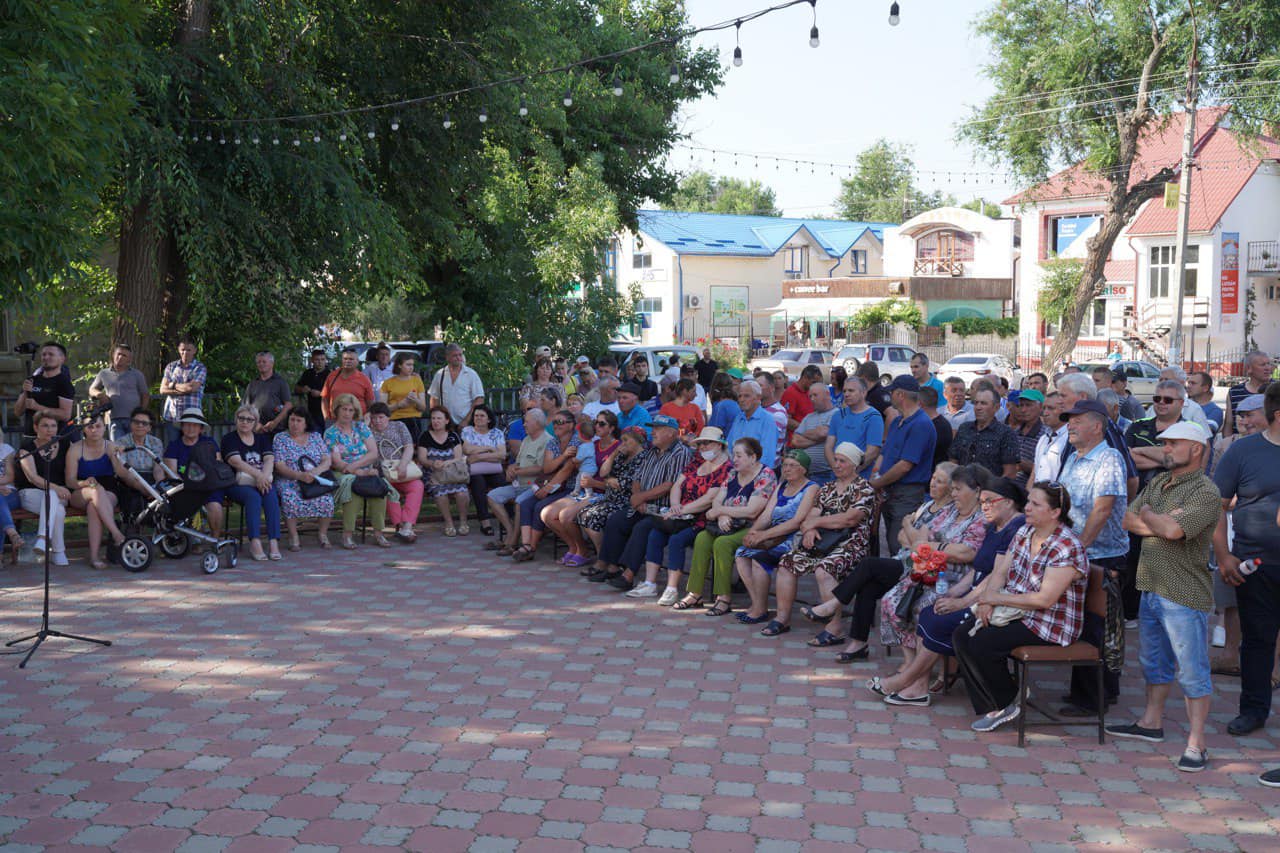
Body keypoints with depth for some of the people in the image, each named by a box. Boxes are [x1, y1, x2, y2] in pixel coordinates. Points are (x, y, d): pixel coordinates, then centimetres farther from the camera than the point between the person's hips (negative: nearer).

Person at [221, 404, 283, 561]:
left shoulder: (262, 438, 19)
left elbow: (270, 459, 3)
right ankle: (255, 543, -42)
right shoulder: (229, 438, 7)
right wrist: (258, 474, -22)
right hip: (238, 483, -3)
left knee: (271, 496, -29)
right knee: (253, 497, -34)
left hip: (262, 482, 3)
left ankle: (273, 543, -37)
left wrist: (264, 477, -18)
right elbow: (236, 461, -9)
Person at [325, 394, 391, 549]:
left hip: (366, 471, 3)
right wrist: (361, 472, -19)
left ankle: (378, 533, -27)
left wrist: (355, 465, -14)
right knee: (354, 486, -37)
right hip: (343, 474, -3)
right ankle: (347, 535, -33)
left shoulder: (361, 427, 14)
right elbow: (337, 462, -7)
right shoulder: (330, 433, 4)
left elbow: (374, 453, 3)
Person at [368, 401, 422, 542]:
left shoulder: (398, 426, 19)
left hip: (401, 471, 1)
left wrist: (403, 464, -11)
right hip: (380, 474, -1)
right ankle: (399, 526, -38)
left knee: (417, 486, -31)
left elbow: (409, 447, 5)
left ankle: (407, 526, -42)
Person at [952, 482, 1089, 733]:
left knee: (981, 644, -23)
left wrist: (998, 598, -18)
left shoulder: (1068, 548, -19)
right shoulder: (1024, 533, 8)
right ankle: (990, 708, -2)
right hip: (1017, 614, 9)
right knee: (961, 635, -8)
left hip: (1048, 627, -9)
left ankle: (1006, 705, 0)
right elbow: (1000, 571, 8)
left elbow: (1045, 599, -24)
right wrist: (987, 600, -12)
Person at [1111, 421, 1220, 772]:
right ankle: (1152, 722, 35)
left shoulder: (1205, 492, -14)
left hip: (1184, 596, -9)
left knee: (1192, 671, -3)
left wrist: (1148, 514, -7)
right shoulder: (1158, 482, 12)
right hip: (1152, 587, 9)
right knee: (1154, 661, 21)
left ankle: (1196, 744, 2)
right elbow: (1128, 519, 5)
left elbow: (1173, 530, -27)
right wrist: (1162, 523, -12)